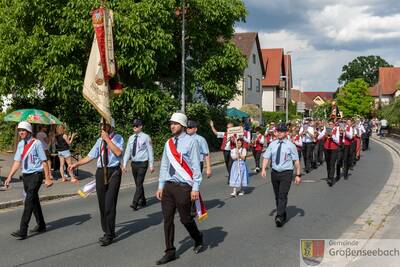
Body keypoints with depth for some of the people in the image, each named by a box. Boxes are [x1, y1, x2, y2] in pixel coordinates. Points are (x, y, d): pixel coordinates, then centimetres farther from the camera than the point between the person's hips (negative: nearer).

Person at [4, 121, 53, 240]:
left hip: (36, 175, -7)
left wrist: (47, 178, -13)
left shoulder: (36, 143, -11)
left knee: (29, 201, -11)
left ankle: (23, 231, -10)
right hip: (25, 175, 7)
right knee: (34, 201, 17)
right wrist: (9, 177, 5)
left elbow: (44, 162, -11)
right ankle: (41, 226, 31)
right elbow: (17, 162, 11)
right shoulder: (20, 144, 10)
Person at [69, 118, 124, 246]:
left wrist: (107, 139, -16)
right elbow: (90, 156, 12)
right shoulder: (99, 141, 13)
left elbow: (118, 152, -18)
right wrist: (76, 164, 5)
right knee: (102, 204, 10)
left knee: (110, 204, -9)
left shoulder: (118, 138, -1)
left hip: (114, 172, -5)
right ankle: (107, 231, 25)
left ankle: (109, 234, 2)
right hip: (101, 172, 5)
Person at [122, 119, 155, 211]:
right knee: (137, 184, 14)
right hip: (134, 163, 6)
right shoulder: (131, 138, 8)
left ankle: (135, 203, -12)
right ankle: (142, 201, 28)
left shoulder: (146, 137, -6)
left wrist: (151, 165, -8)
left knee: (139, 184, -11)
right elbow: (127, 151, 8)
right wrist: (124, 164, 1)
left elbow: (150, 151, -5)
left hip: (142, 163, -6)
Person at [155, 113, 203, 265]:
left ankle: (198, 240, 34)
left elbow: (196, 166, -9)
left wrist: (195, 188, -12)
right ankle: (170, 252, 18)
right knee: (167, 219, 6)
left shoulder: (190, 142, -7)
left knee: (185, 218, 4)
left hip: (184, 187, -6)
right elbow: (164, 166, 15)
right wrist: (160, 186, 11)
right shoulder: (168, 144, 10)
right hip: (169, 185, 6)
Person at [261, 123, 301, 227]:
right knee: (277, 196, 13)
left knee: (282, 196, -14)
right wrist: (264, 169, -14)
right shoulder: (272, 144, 6)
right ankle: (283, 216, 28)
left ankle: (279, 217, -19)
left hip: (286, 173, -4)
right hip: (274, 172, 5)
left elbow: (296, 160, -4)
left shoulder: (290, 145, -3)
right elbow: (266, 157, 2)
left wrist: (298, 175, -7)